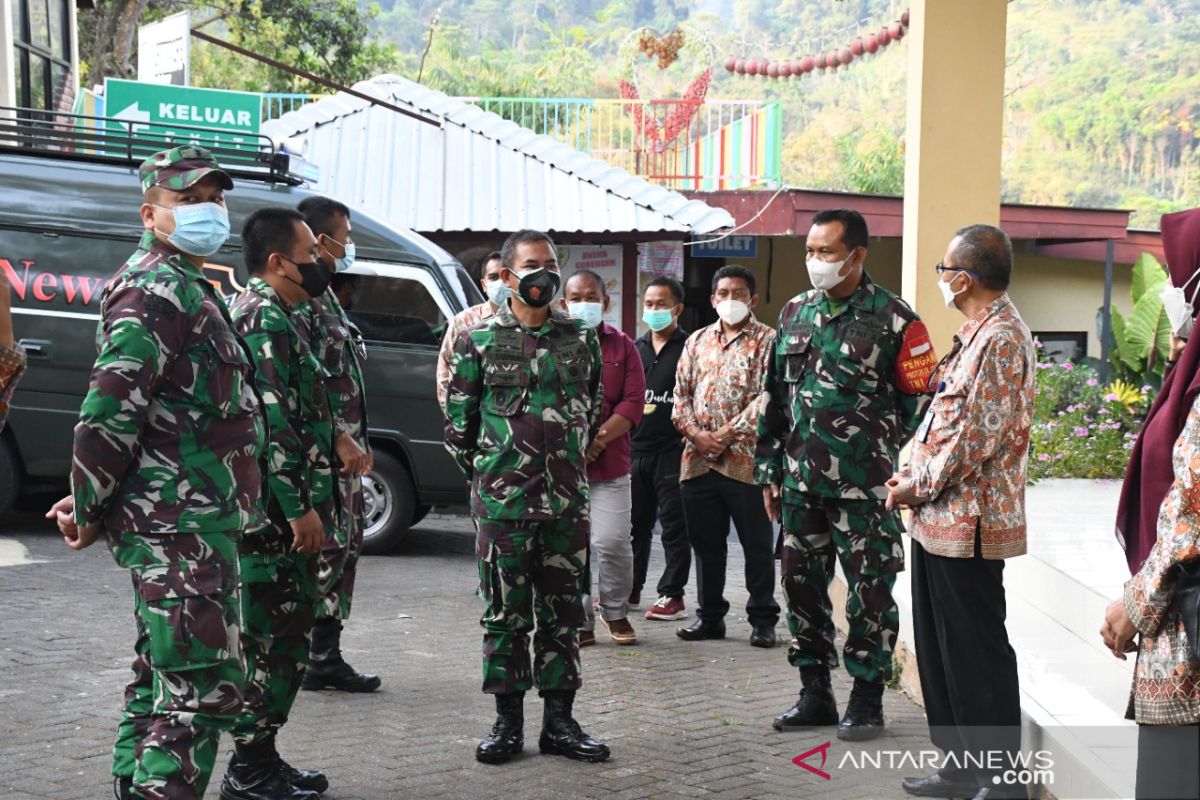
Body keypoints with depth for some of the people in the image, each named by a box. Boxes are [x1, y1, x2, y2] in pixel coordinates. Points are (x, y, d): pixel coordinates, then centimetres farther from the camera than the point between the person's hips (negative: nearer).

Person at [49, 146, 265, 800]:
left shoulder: (185, 287, 20)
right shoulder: (158, 288, -13)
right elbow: (109, 408, -21)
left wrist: (95, 501, 17)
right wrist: (89, 510, -12)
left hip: (181, 524, 11)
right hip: (182, 526, -11)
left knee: (159, 683, 18)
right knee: (204, 691, -10)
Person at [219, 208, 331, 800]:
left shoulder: (274, 315, 20)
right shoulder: (265, 317, -13)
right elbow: (273, 423, -21)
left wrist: (315, 502, 23)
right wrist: (300, 507, -20)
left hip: (281, 513, 10)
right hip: (277, 513, -10)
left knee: (283, 636, 15)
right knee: (273, 638, -4)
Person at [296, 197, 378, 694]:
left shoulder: (324, 297, 21)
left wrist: (357, 439, 18)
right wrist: (339, 437, -19)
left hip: (343, 451, 10)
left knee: (345, 547, 12)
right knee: (324, 550, -9)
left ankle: (326, 657, 19)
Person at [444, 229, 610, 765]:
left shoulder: (581, 339, 7)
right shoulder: (478, 340, 0)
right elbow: (458, 423, 6)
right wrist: (488, 474, 9)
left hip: (568, 502, 2)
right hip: (502, 504, -2)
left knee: (562, 614, 8)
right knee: (505, 615, 4)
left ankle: (559, 721, 18)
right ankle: (508, 723, 15)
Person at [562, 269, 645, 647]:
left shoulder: (622, 346, 8)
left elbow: (634, 402, 0)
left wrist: (598, 440, -12)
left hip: (610, 464, 0)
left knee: (612, 542, -4)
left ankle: (616, 612, 19)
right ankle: (580, 622, 15)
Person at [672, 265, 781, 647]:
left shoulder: (767, 340, -1)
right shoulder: (697, 341, 15)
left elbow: (768, 396, -11)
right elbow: (681, 392, 12)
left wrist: (728, 433, -16)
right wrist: (696, 432, -5)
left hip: (746, 460, -5)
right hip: (697, 460, 5)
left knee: (758, 546, 3)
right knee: (706, 544, 13)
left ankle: (763, 620, 14)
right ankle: (710, 616, 24)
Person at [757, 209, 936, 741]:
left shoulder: (894, 319, -6)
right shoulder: (794, 314, 11)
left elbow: (920, 403, -5)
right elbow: (775, 398, 15)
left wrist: (903, 476, -8)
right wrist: (770, 471, 13)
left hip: (866, 490, -5)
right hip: (800, 485, 5)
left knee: (870, 594, 2)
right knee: (801, 586, 11)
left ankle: (867, 700, 17)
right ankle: (815, 693, 25)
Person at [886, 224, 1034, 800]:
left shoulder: (1001, 338, -16)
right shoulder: (978, 333, 16)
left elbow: (980, 436, -21)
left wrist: (920, 486, -12)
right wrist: (913, 473, 8)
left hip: (966, 522, -10)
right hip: (939, 518, 10)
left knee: (976, 652, -2)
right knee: (939, 647, 15)